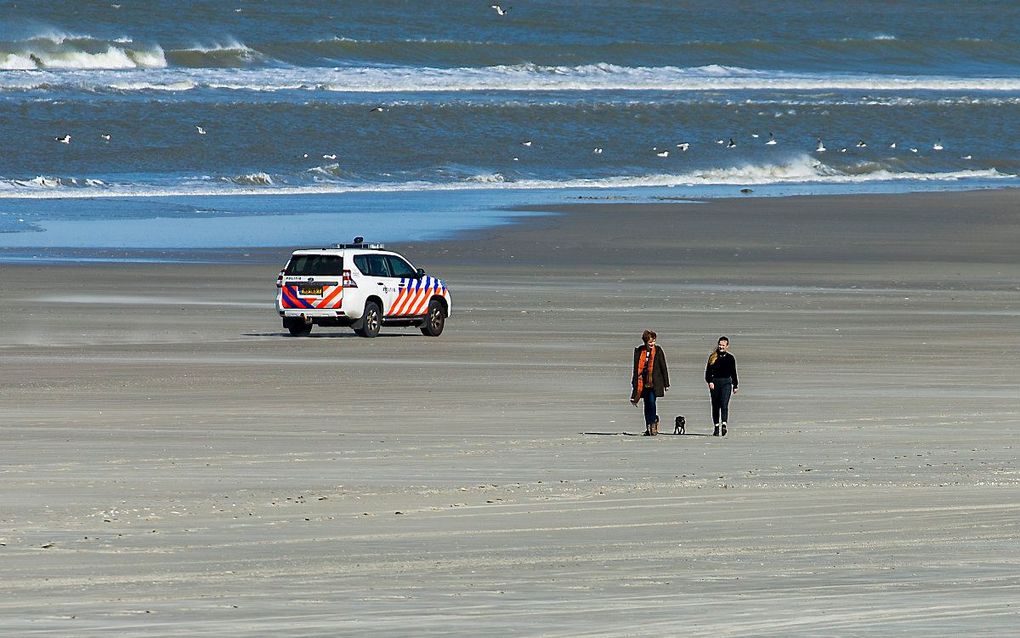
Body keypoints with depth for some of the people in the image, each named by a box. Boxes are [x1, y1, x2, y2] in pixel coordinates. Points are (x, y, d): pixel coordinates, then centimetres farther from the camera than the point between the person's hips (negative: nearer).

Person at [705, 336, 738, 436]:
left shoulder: (730, 358, 8)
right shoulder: (713, 357, 6)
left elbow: (733, 373, 15)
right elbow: (708, 371, 3)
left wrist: (735, 386, 16)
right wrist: (709, 381, -12)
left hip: (726, 383, -1)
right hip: (715, 382, 1)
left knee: (724, 404, -16)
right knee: (715, 406, 5)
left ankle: (724, 424, -25)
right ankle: (716, 427, 12)